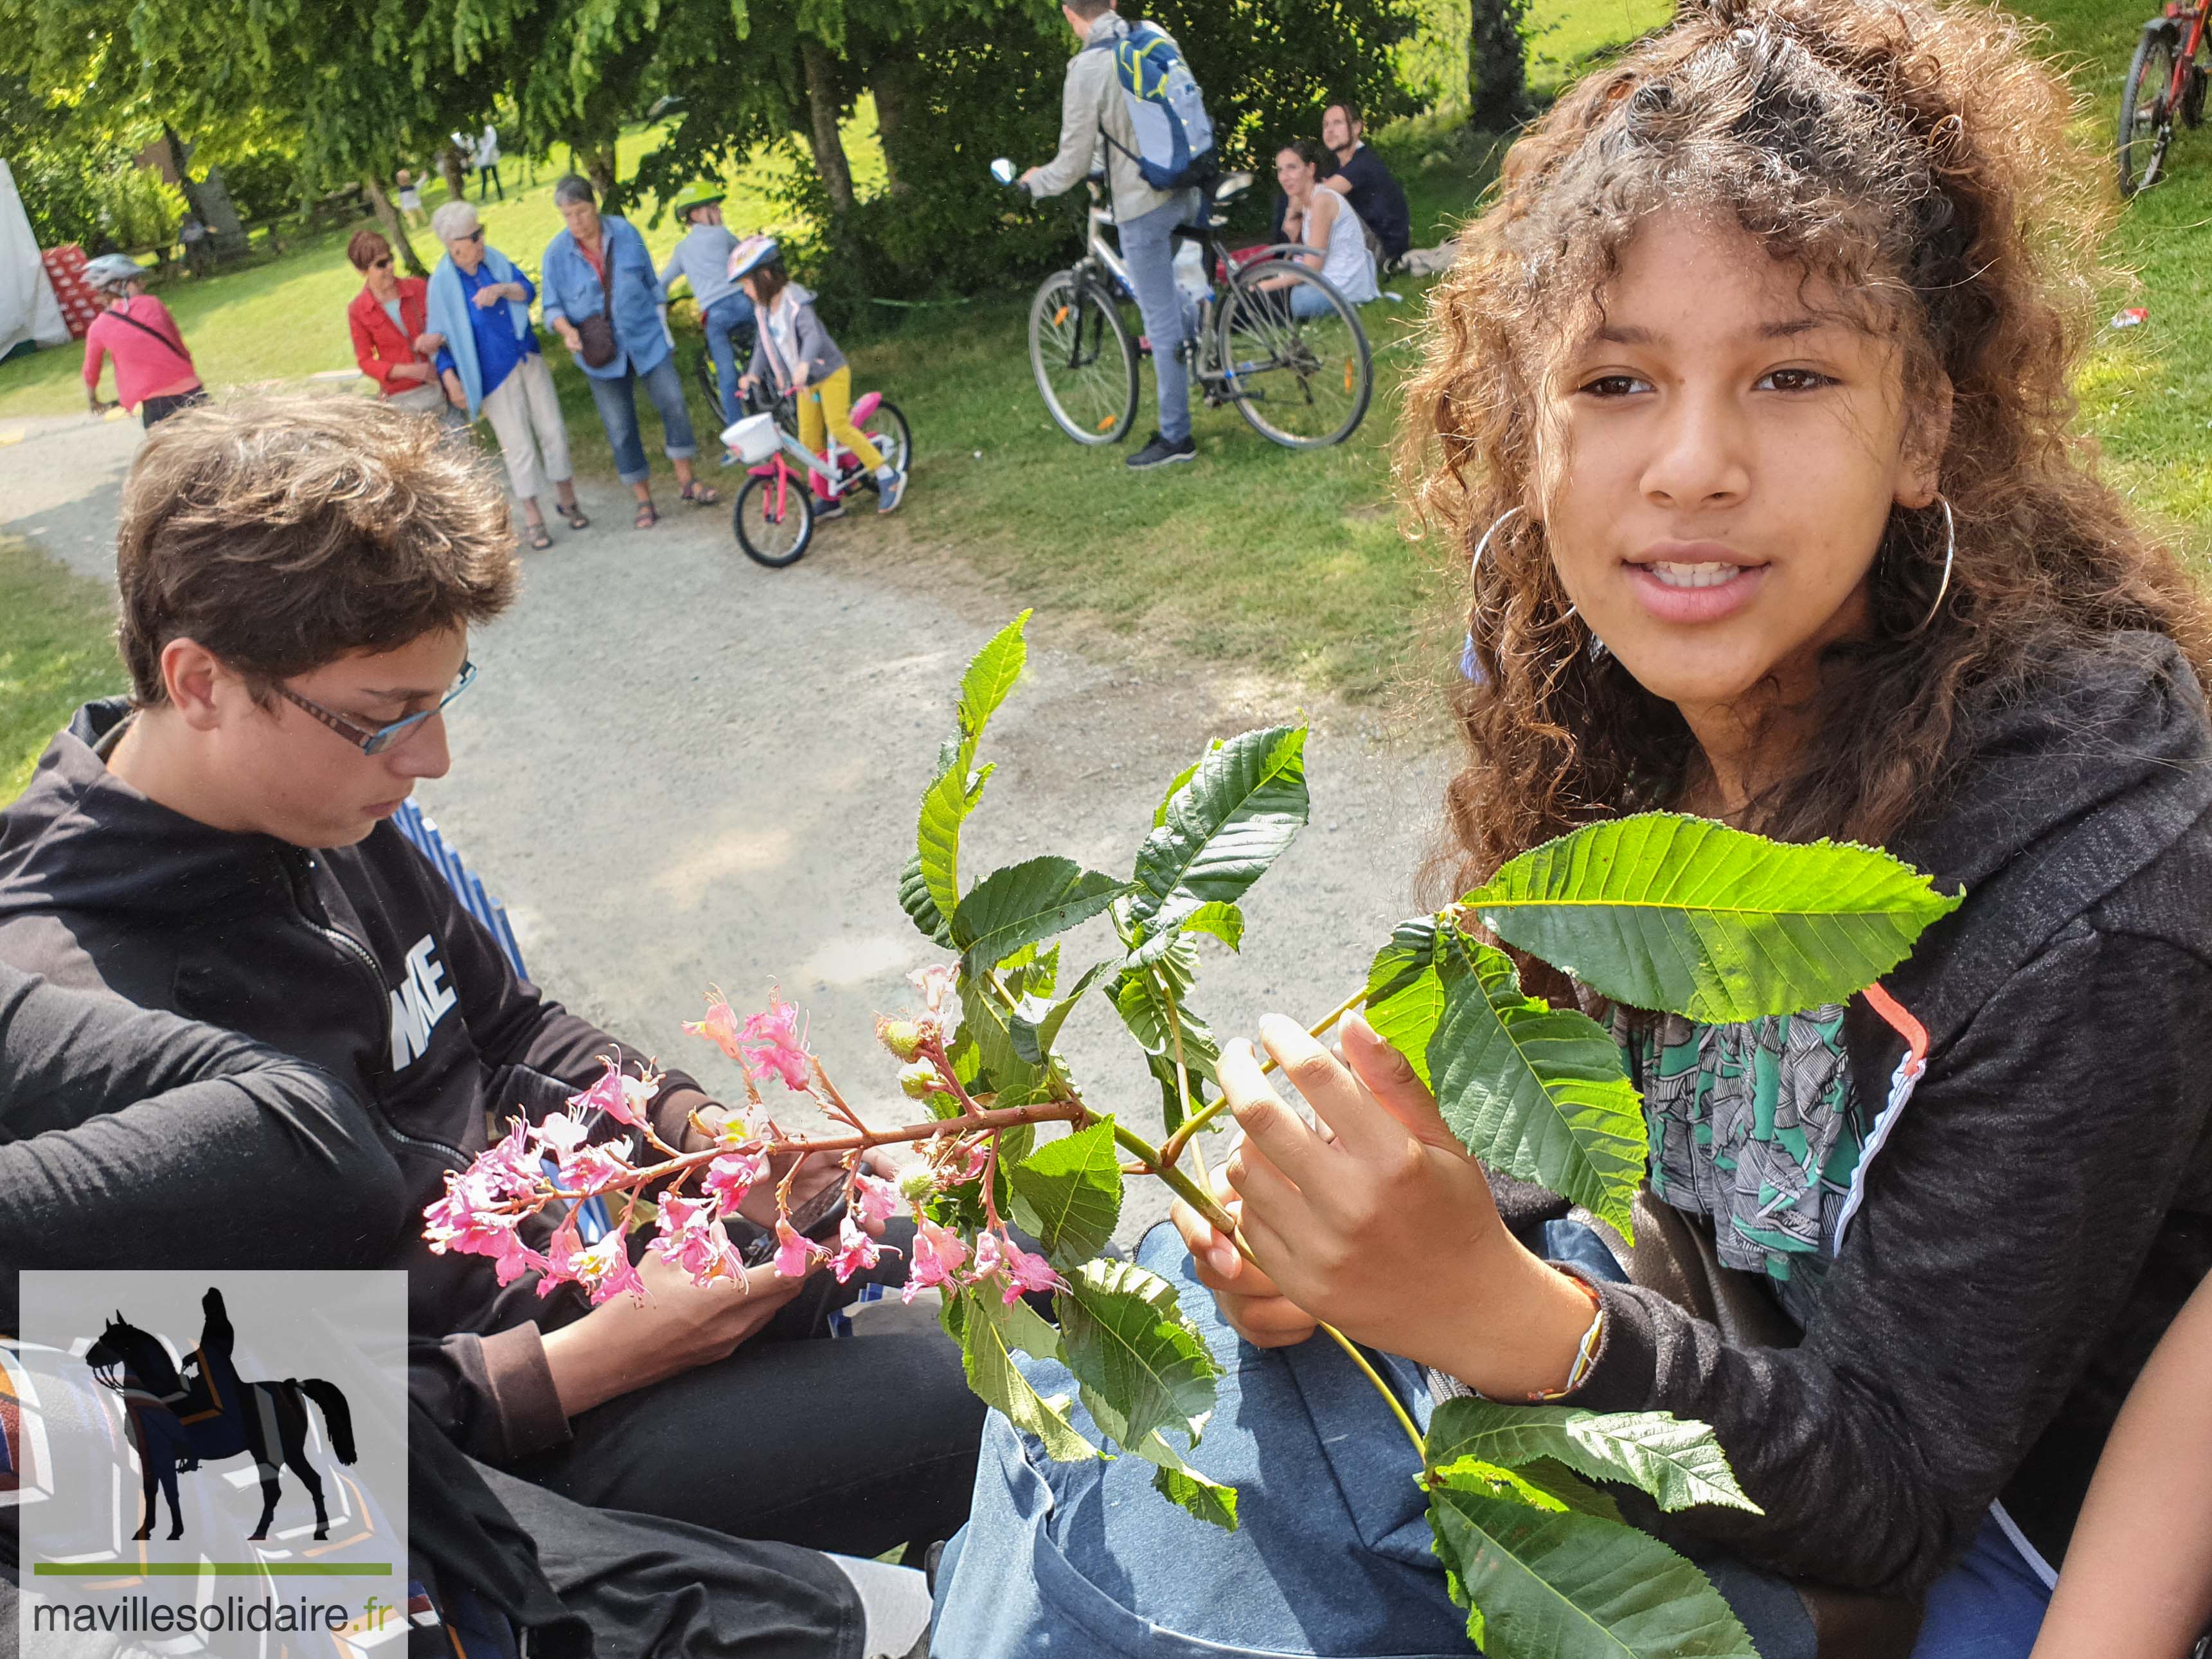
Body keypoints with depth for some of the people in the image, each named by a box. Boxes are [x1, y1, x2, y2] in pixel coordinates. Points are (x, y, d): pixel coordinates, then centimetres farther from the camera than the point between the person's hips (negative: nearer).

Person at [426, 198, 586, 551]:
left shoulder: (493, 258, 0)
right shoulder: (443, 283, -11)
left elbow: (528, 290, -2)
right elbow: (442, 336, -7)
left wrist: (501, 289, -22)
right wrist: (450, 380, -14)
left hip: (528, 359, 4)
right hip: (494, 374, -4)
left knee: (553, 430, 8)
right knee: (519, 446, 0)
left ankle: (567, 500, 25)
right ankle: (533, 519, 13)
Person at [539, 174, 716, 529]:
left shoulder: (625, 232, -4)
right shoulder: (557, 253, -6)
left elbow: (651, 283, 7)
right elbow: (552, 306, -1)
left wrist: (663, 330, 10)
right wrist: (567, 330, -22)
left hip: (646, 340, 0)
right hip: (601, 352, 0)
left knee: (673, 403, -8)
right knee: (620, 429, 3)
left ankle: (686, 480, 10)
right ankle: (644, 500, 15)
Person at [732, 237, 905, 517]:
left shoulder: (794, 302, -22)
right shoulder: (763, 310, 2)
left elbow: (813, 335, -37)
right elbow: (763, 345, 5)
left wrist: (804, 365, -54)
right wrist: (753, 374, -12)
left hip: (831, 372, -8)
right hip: (805, 381, 8)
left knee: (838, 427, -20)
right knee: (809, 441, 4)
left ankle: (888, 476, -12)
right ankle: (832, 498, 13)